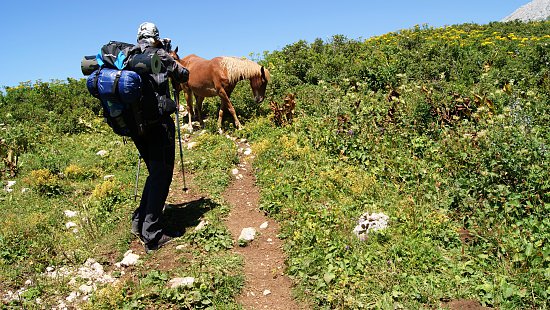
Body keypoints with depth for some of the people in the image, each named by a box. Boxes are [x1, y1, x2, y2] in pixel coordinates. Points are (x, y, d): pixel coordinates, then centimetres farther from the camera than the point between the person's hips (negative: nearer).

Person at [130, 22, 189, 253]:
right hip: (159, 123, -6)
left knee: (155, 173, 21)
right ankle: (152, 235, -3)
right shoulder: (161, 56, -2)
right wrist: (171, 60, 29)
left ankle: (139, 221, 18)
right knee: (161, 175, -1)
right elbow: (184, 76, 11)